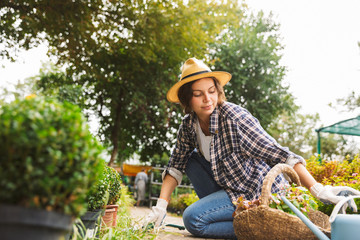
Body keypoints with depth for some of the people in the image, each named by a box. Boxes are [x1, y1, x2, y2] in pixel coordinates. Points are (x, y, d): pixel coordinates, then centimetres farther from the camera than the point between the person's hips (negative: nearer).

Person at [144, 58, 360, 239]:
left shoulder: (233, 117, -24)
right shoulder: (189, 125, -3)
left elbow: (277, 154, -26)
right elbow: (176, 165, 5)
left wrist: (318, 190, -32)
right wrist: (161, 206, -3)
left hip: (260, 190, -7)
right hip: (229, 185, 7)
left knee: (192, 219, -18)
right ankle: (217, 214, 4)